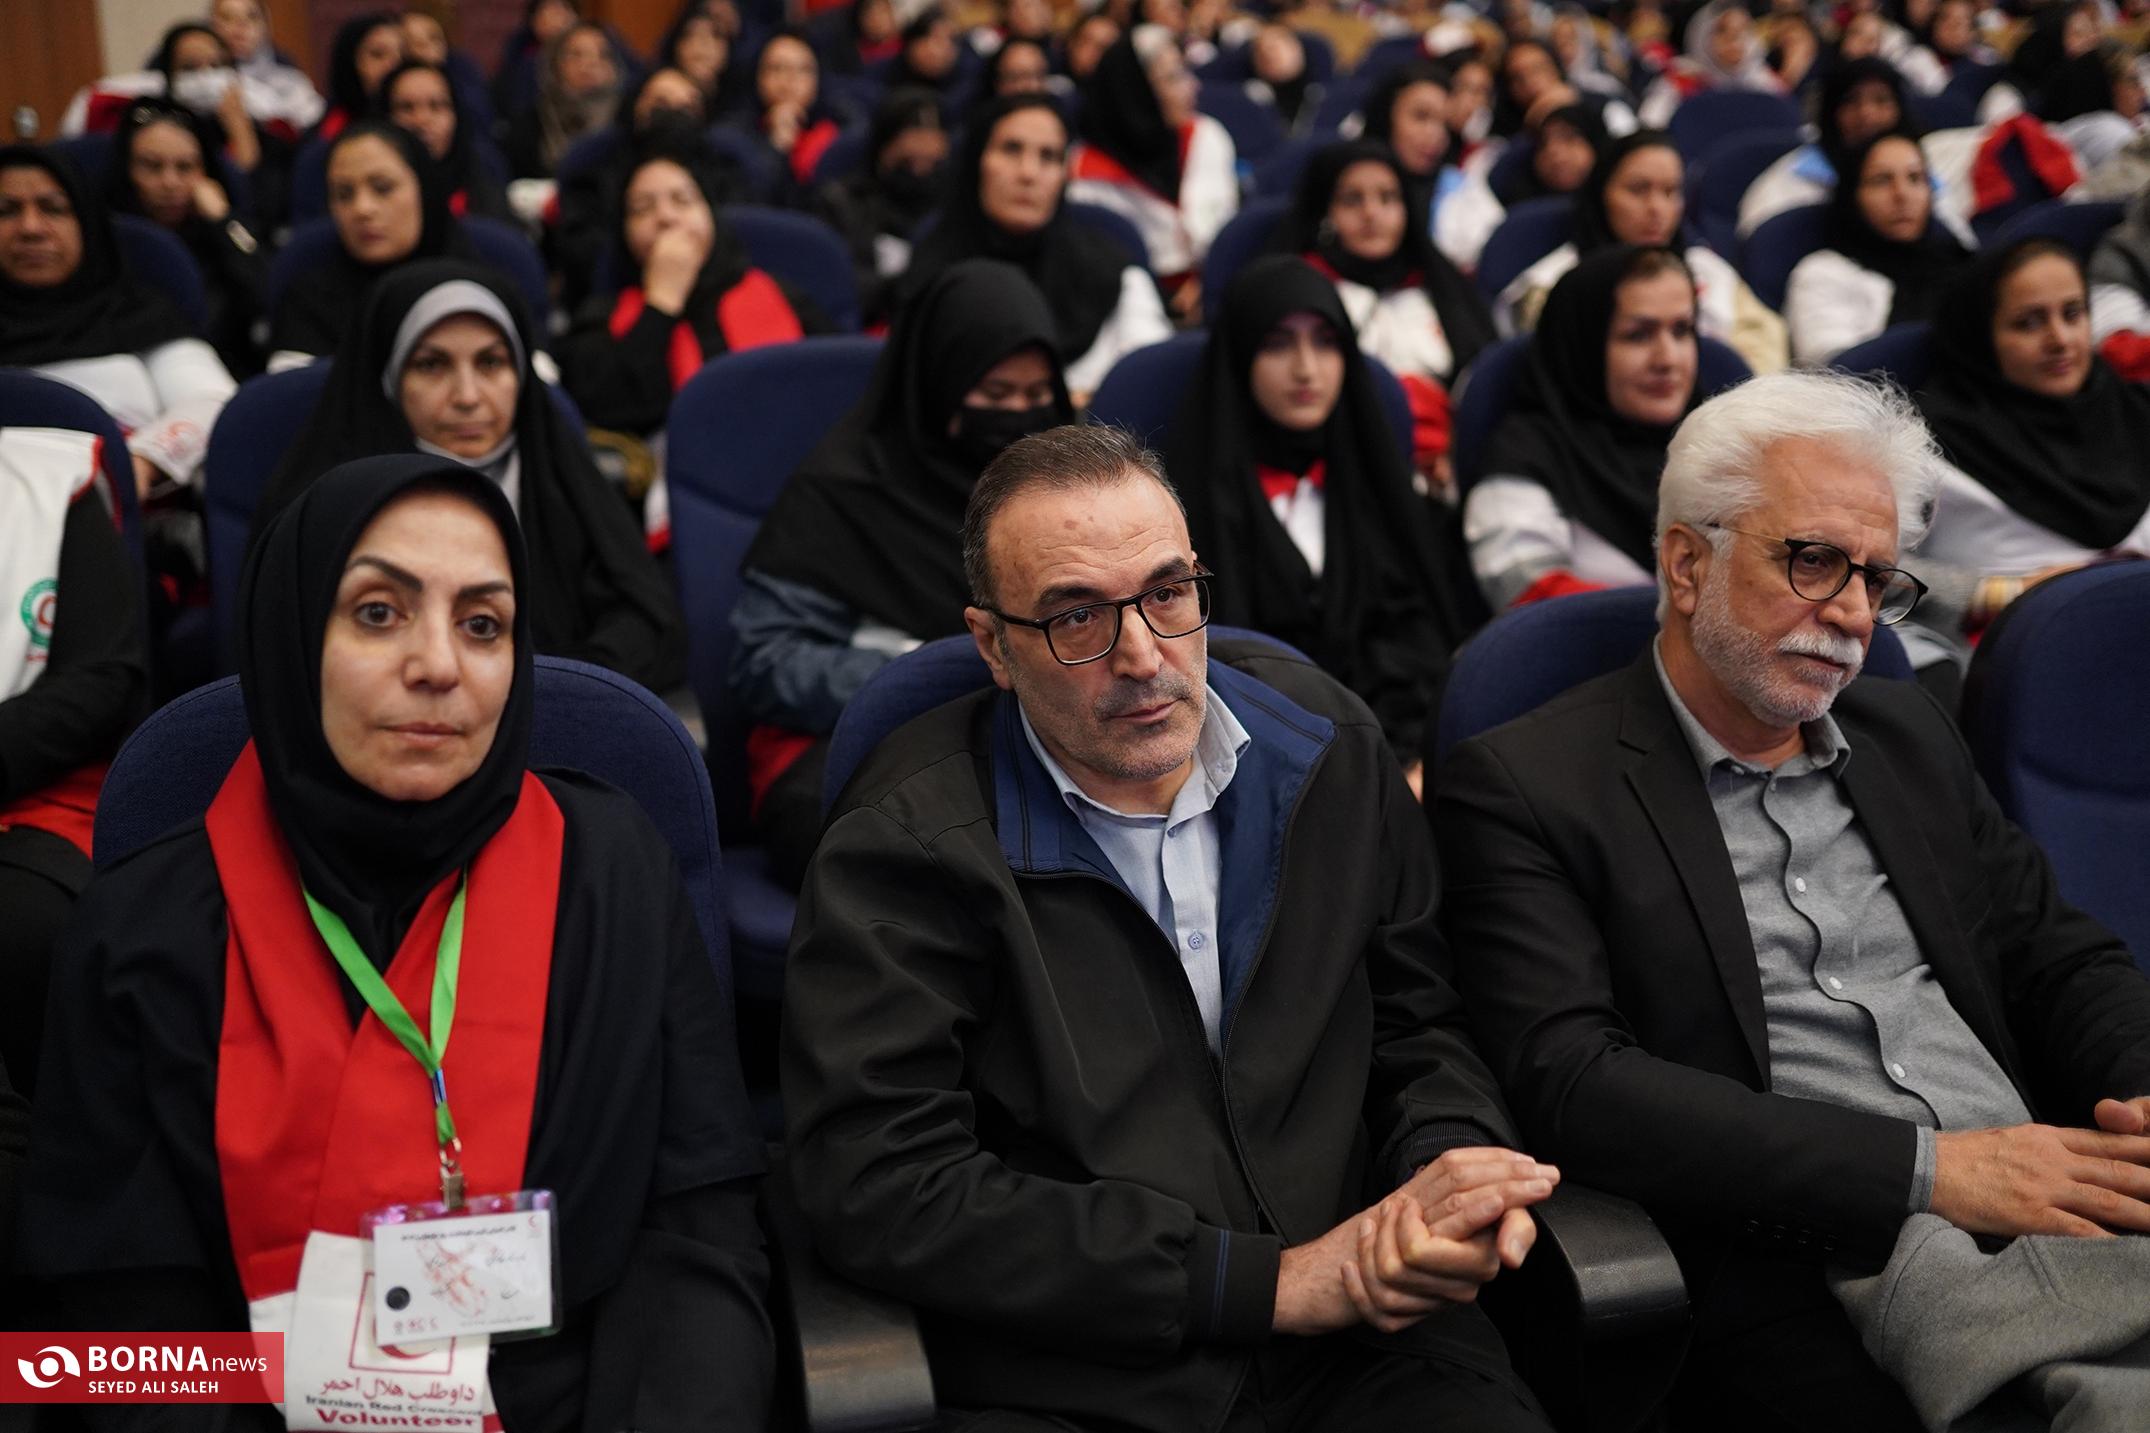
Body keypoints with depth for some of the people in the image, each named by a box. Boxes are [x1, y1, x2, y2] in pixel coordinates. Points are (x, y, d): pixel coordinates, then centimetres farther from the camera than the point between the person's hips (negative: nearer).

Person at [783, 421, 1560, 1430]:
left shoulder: (1322, 742, 6)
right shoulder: (904, 844, -8)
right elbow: (882, 1189, -14)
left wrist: (1448, 1172, -9)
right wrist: (1268, 1279, -14)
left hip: (1363, 1348, 2)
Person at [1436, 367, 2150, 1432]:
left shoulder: (1906, 735, 21)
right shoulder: (1524, 785, 0)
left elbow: (2059, 957, 23)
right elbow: (1568, 1084, -11)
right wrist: (1931, 1168, -16)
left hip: (2060, 1209, 7)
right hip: (1824, 1266, -6)